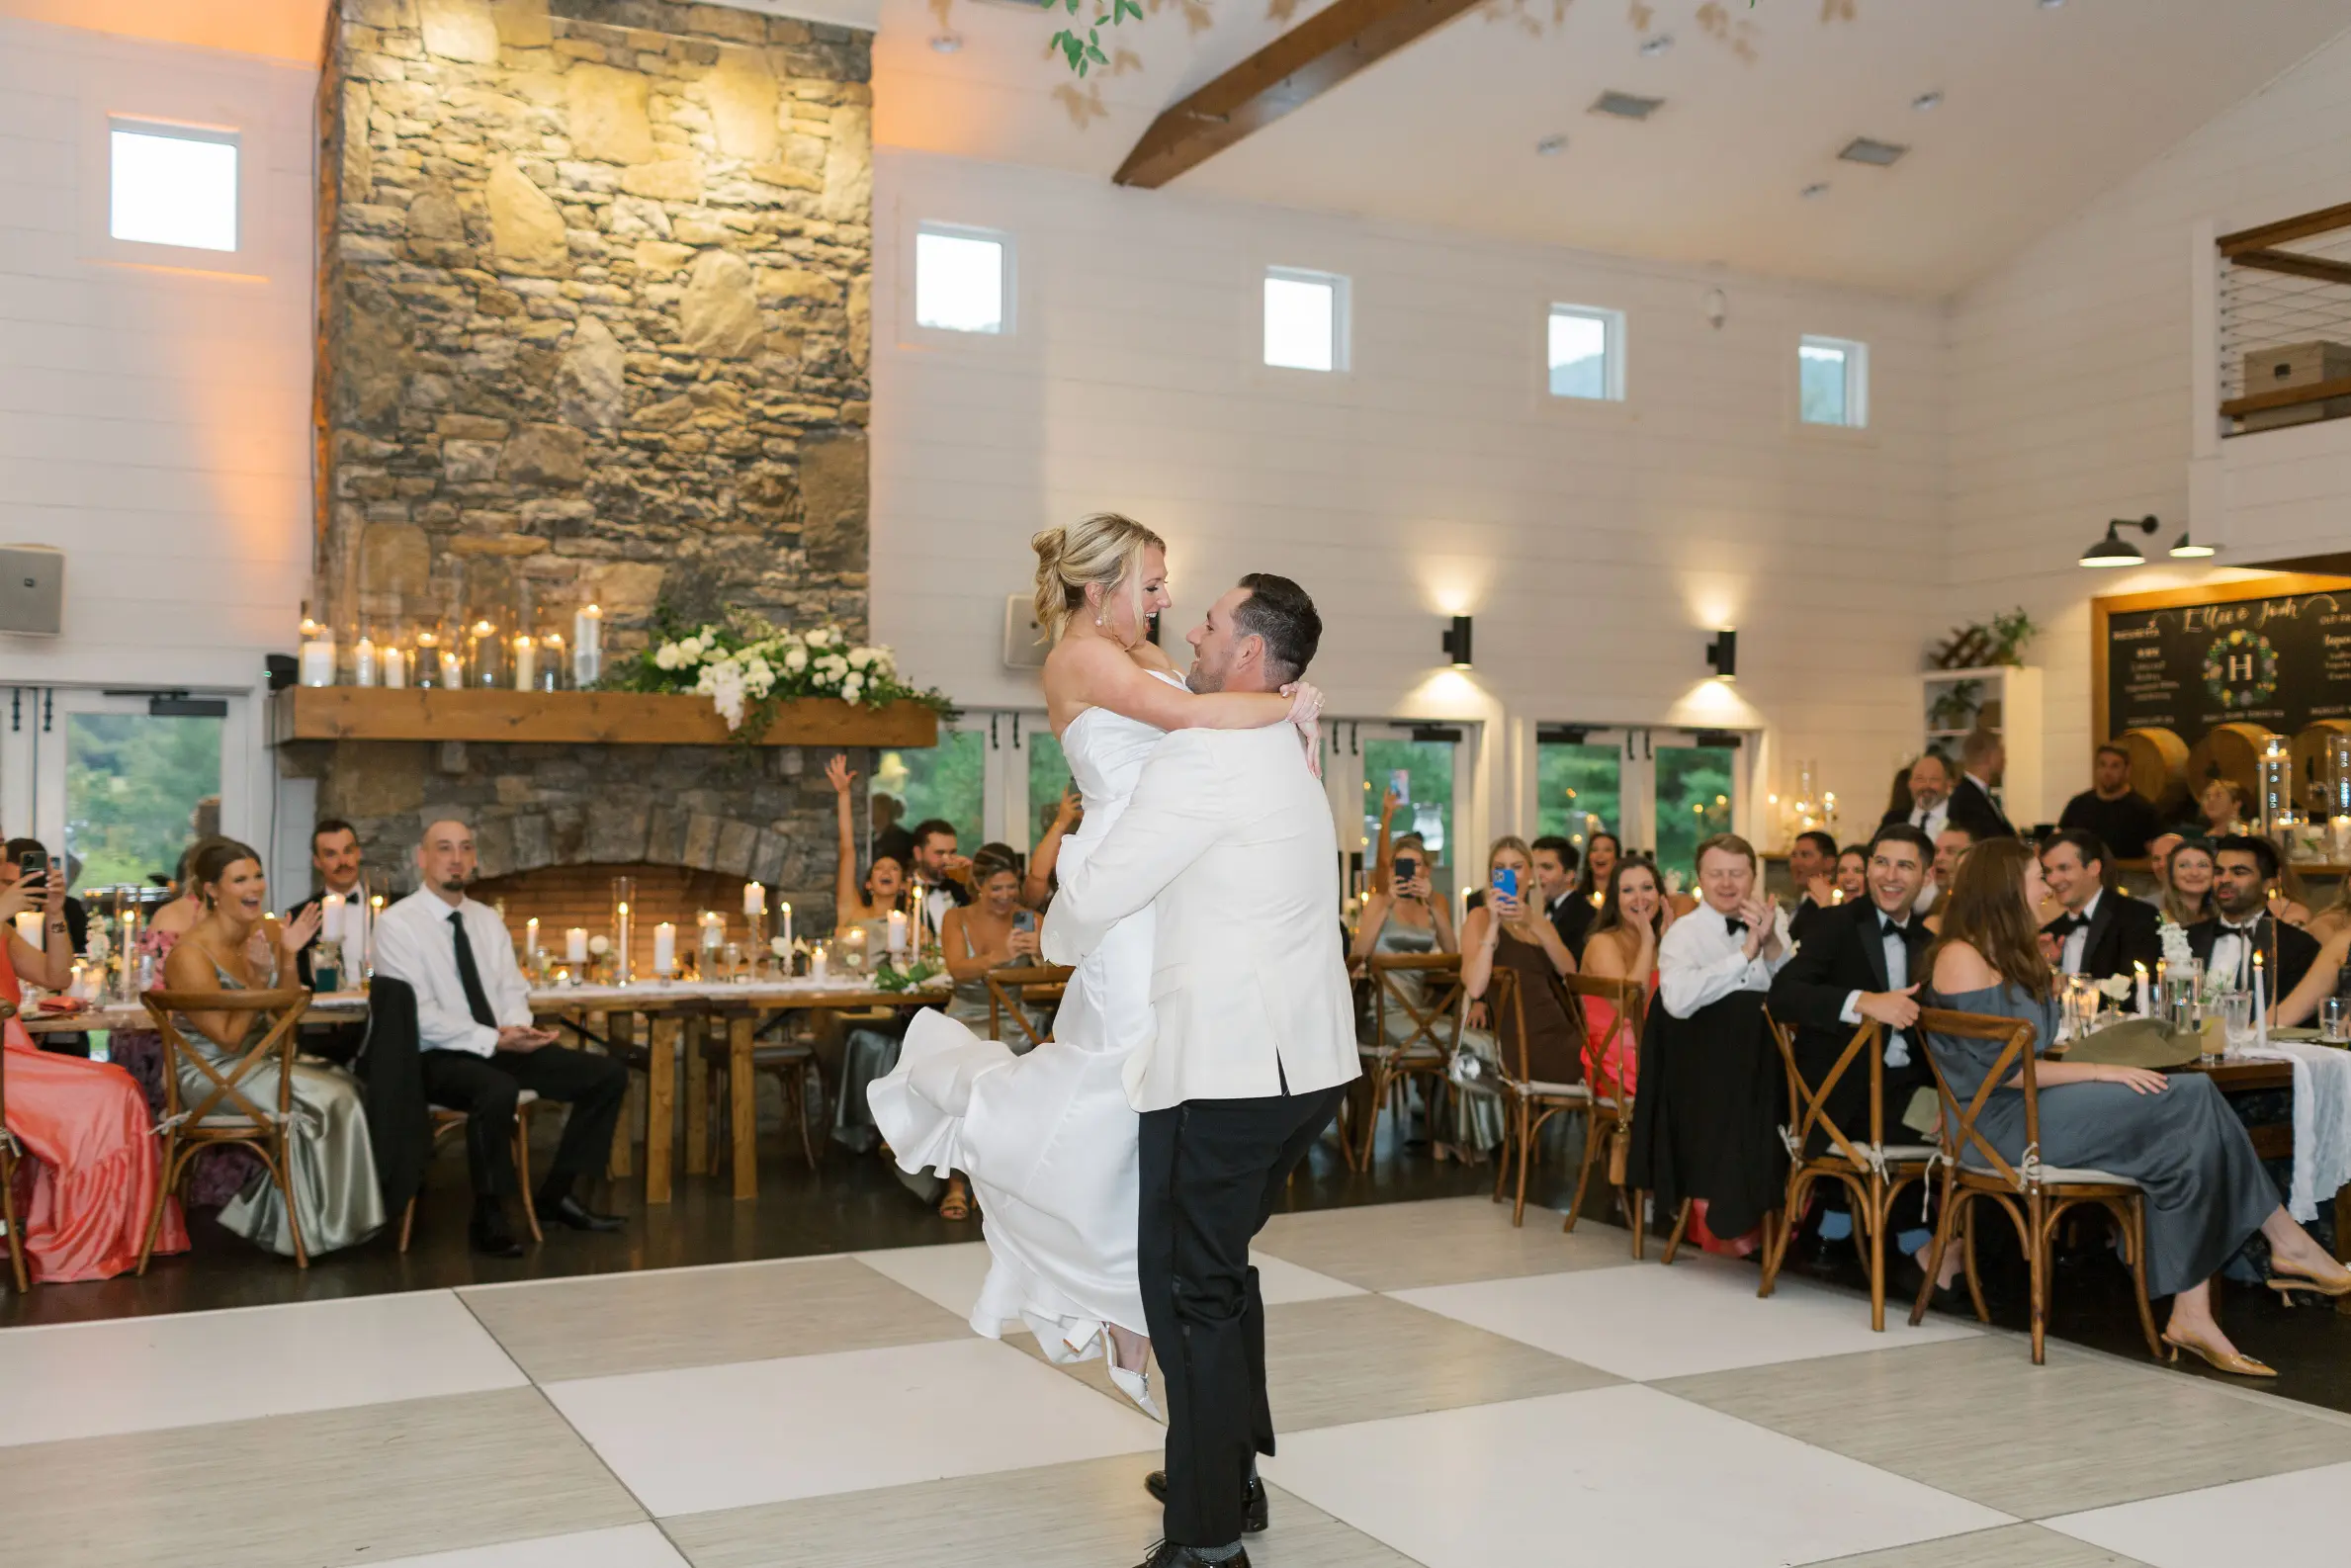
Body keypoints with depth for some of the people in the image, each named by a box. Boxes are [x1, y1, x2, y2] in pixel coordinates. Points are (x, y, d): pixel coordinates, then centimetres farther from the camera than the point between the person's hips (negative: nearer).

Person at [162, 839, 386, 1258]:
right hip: (211, 1074, -7)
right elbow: (229, 1039, -18)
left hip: (259, 1059, 7)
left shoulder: (268, 931, 0)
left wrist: (288, 958, -8)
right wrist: (258, 979, -26)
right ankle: (312, 1229, -6)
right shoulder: (190, 955, -19)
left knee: (348, 1085, -16)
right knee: (326, 1100, -23)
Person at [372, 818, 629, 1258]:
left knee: (608, 1074, -5)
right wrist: (493, 1040, -25)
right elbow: (420, 1016, -17)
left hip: (502, 1047, 7)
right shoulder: (397, 923, -8)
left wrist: (516, 1027, -14)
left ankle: (556, 1194, 6)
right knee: (498, 1090, -39)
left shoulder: (488, 919, 13)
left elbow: (513, 991, 10)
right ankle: (489, 1217, -19)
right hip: (438, 1057, -7)